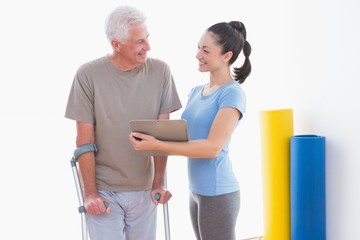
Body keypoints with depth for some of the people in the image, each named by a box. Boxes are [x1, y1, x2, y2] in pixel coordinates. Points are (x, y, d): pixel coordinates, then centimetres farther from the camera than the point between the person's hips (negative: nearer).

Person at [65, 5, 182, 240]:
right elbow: (85, 141, -6)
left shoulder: (160, 71, -6)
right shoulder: (88, 75, -11)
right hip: (104, 190, -2)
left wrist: (158, 183, -5)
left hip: (144, 188, 2)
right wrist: (90, 193, -7)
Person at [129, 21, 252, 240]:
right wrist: (152, 137, -5)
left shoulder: (232, 94, -13)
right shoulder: (196, 91, 11)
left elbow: (212, 147, -22)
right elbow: (185, 136, 15)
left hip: (217, 192, -8)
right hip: (197, 190, 8)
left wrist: (157, 145, -25)